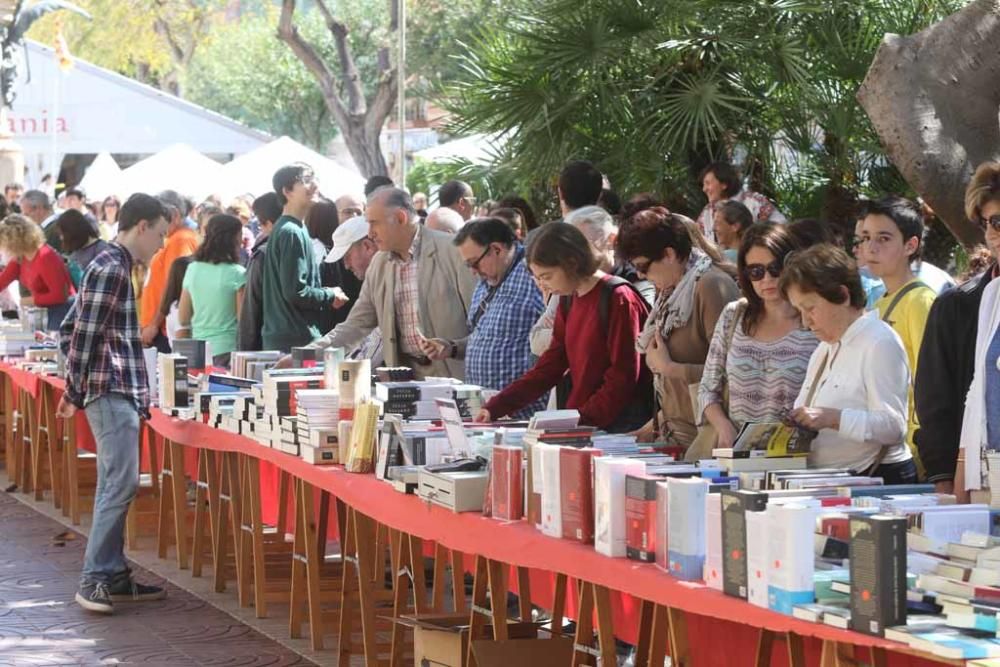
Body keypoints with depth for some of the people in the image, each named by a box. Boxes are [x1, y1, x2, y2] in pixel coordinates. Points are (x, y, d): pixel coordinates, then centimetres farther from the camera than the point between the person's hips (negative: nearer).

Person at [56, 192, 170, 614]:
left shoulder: (112, 266, 17)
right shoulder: (111, 270, -14)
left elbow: (70, 330, 21)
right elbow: (84, 334, -18)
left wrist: (76, 390, 18)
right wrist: (75, 392, -14)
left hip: (117, 392, 10)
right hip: (113, 391, -10)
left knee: (114, 486, 11)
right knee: (121, 485, -13)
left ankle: (113, 575, 14)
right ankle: (93, 578, -12)